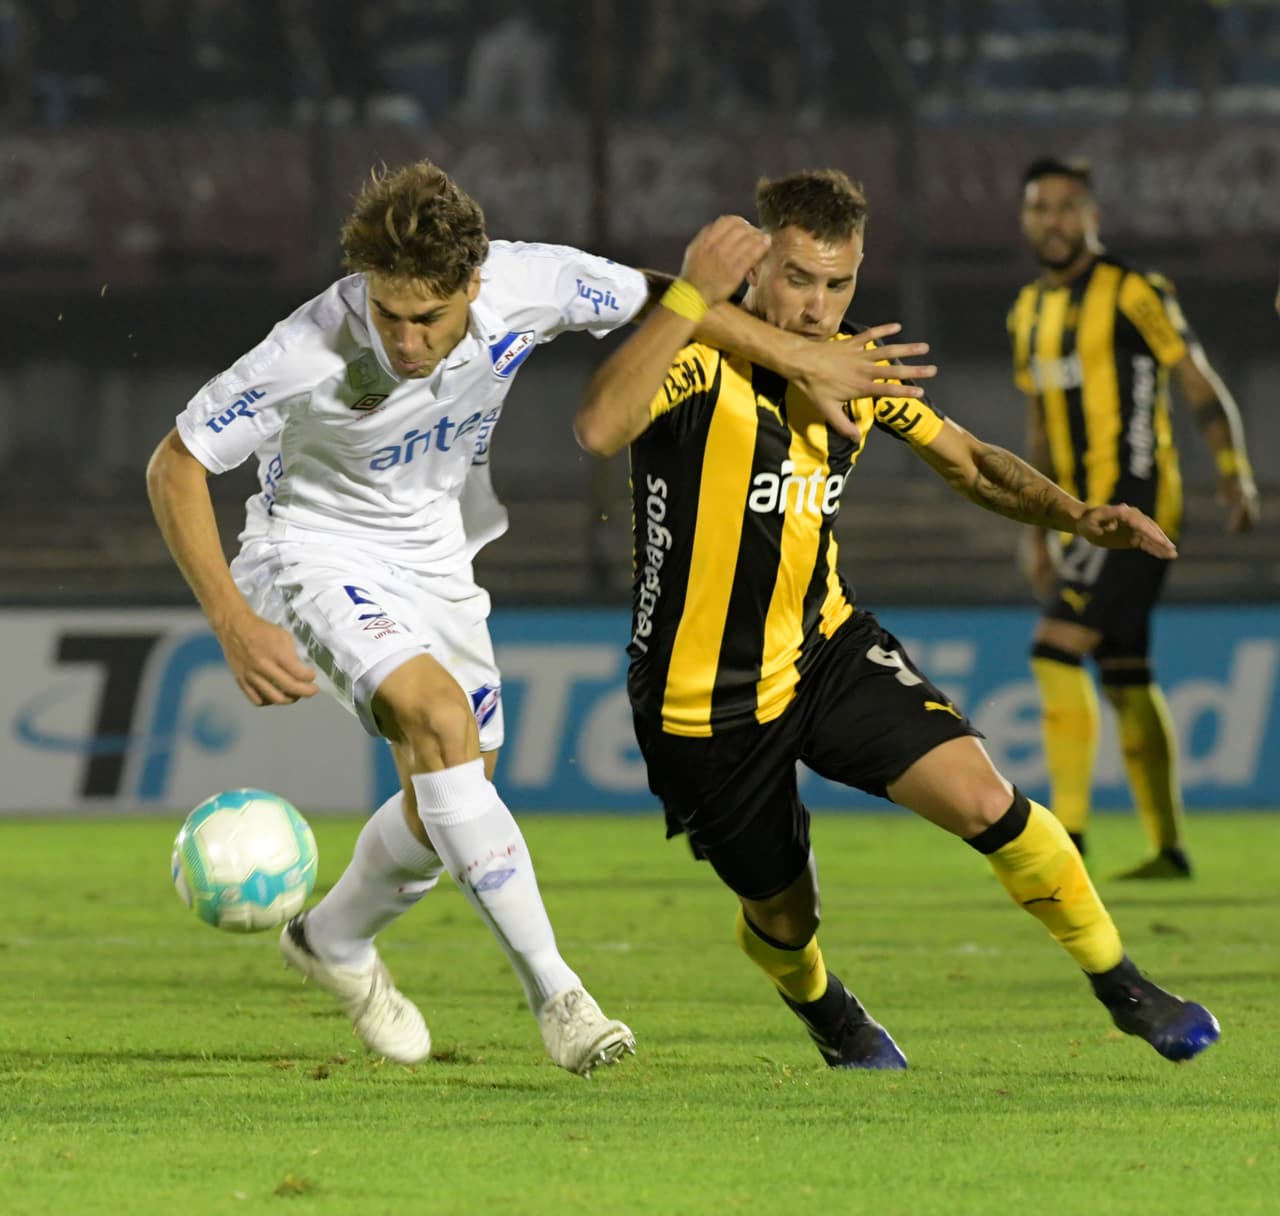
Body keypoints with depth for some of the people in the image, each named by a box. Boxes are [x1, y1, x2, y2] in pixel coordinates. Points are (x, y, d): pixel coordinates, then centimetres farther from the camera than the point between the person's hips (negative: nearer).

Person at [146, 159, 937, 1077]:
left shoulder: (528, 285, -23)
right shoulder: (312, 353, -33)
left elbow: (662, 303, -2)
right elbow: (176, 466, -22)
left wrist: (806, 365, 6)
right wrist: (235, 625, -31)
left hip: (435, 551, 6)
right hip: (320, 545, -5)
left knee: (450, 804, 8)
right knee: (443, 719, -29)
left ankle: (333, 940, 39)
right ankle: (554, 992, -27)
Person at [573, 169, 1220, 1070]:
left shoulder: (857, 367, -2)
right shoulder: (699, 360, -22)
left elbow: (969, 462, 11)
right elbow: (599, 428, -43)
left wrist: (1079, 516, -6)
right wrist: (690, 297, -48)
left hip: (827, 649, 4)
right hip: (705, 698, -4)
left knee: (984, 800, -16)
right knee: (782, 916, 10)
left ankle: (1125, 989, 4)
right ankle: (821, 1006, 49)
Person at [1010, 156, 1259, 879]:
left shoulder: (1132, 295, -8)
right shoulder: (1031, 312, 15)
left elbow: (1204, 389, -8)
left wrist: (1236, 474, -19)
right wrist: (1039, 534, 21)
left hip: (1135, 500, -8)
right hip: (1086, 515, 8)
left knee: (1057, 650, -18)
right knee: (1126, 678, 10)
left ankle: (1068, 832, -19)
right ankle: (1169, 848, 16)